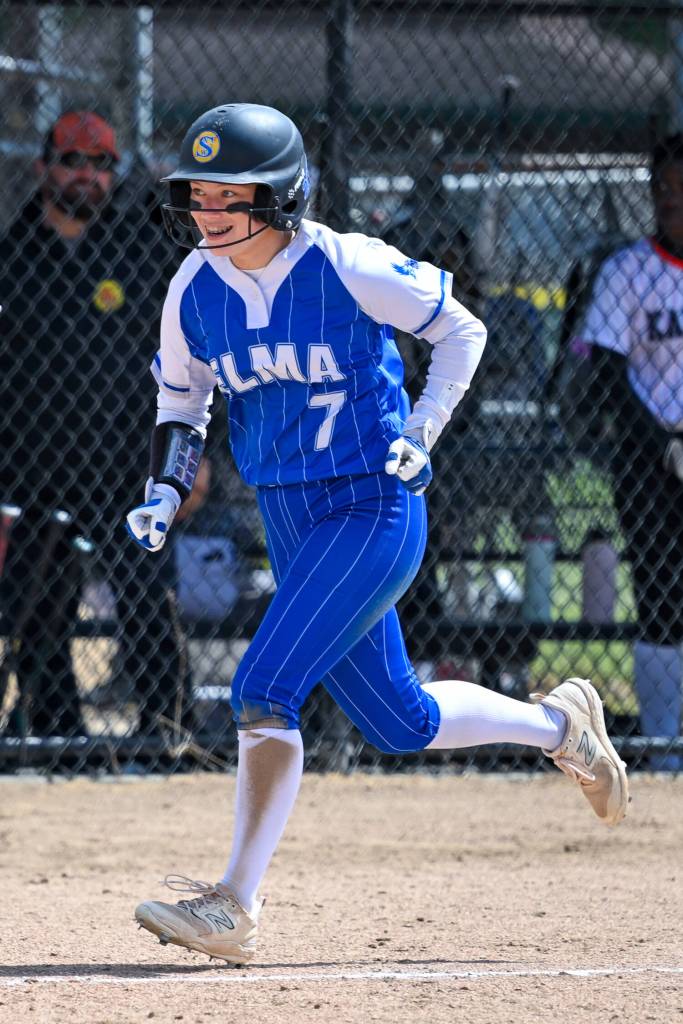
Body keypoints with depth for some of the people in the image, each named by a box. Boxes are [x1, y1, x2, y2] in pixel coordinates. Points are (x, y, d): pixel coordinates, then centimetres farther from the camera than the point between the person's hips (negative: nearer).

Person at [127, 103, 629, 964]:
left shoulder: (347, 268, -16)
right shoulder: (194, 290, -1)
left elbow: (460, 330, -3)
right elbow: (181, 398, 14)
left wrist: (421, 434, -13)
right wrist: (164, 492, -1)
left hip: (375, 512, -6)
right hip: (288, 522, 6)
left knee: (264, 688, -19)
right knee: (399, 724, 13)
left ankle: (235, 907, -14)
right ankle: (558, 724, 39)